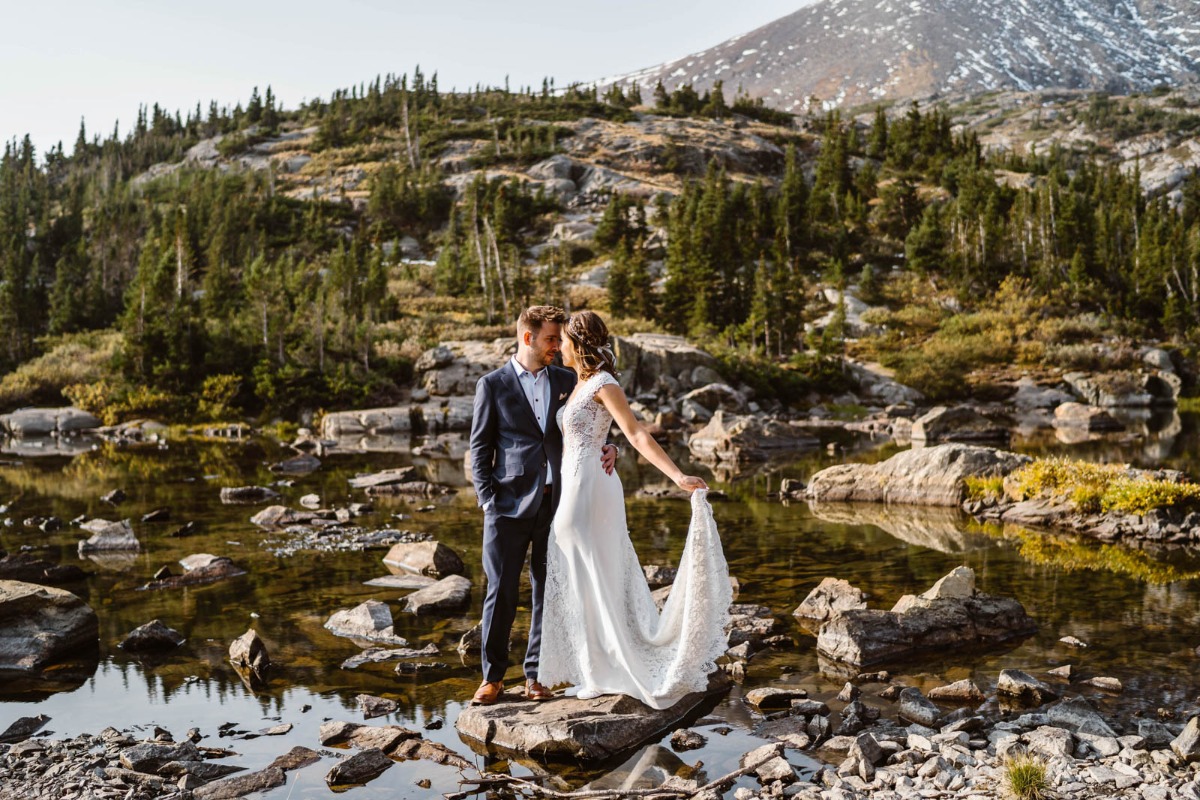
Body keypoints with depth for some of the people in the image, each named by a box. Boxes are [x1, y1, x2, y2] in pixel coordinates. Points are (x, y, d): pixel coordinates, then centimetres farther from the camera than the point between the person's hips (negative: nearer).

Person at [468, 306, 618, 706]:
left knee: (548, 593, 7)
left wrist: (605, 448, -8)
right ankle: (493, 676, 14)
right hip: (510, 504, -3)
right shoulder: (493, 385, 2)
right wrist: (488, 501, -5)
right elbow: (480, 449, 2)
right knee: (501, 592, 0)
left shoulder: (567, 381, 10)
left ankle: (535, 675, 19)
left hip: (556, 503, 3)